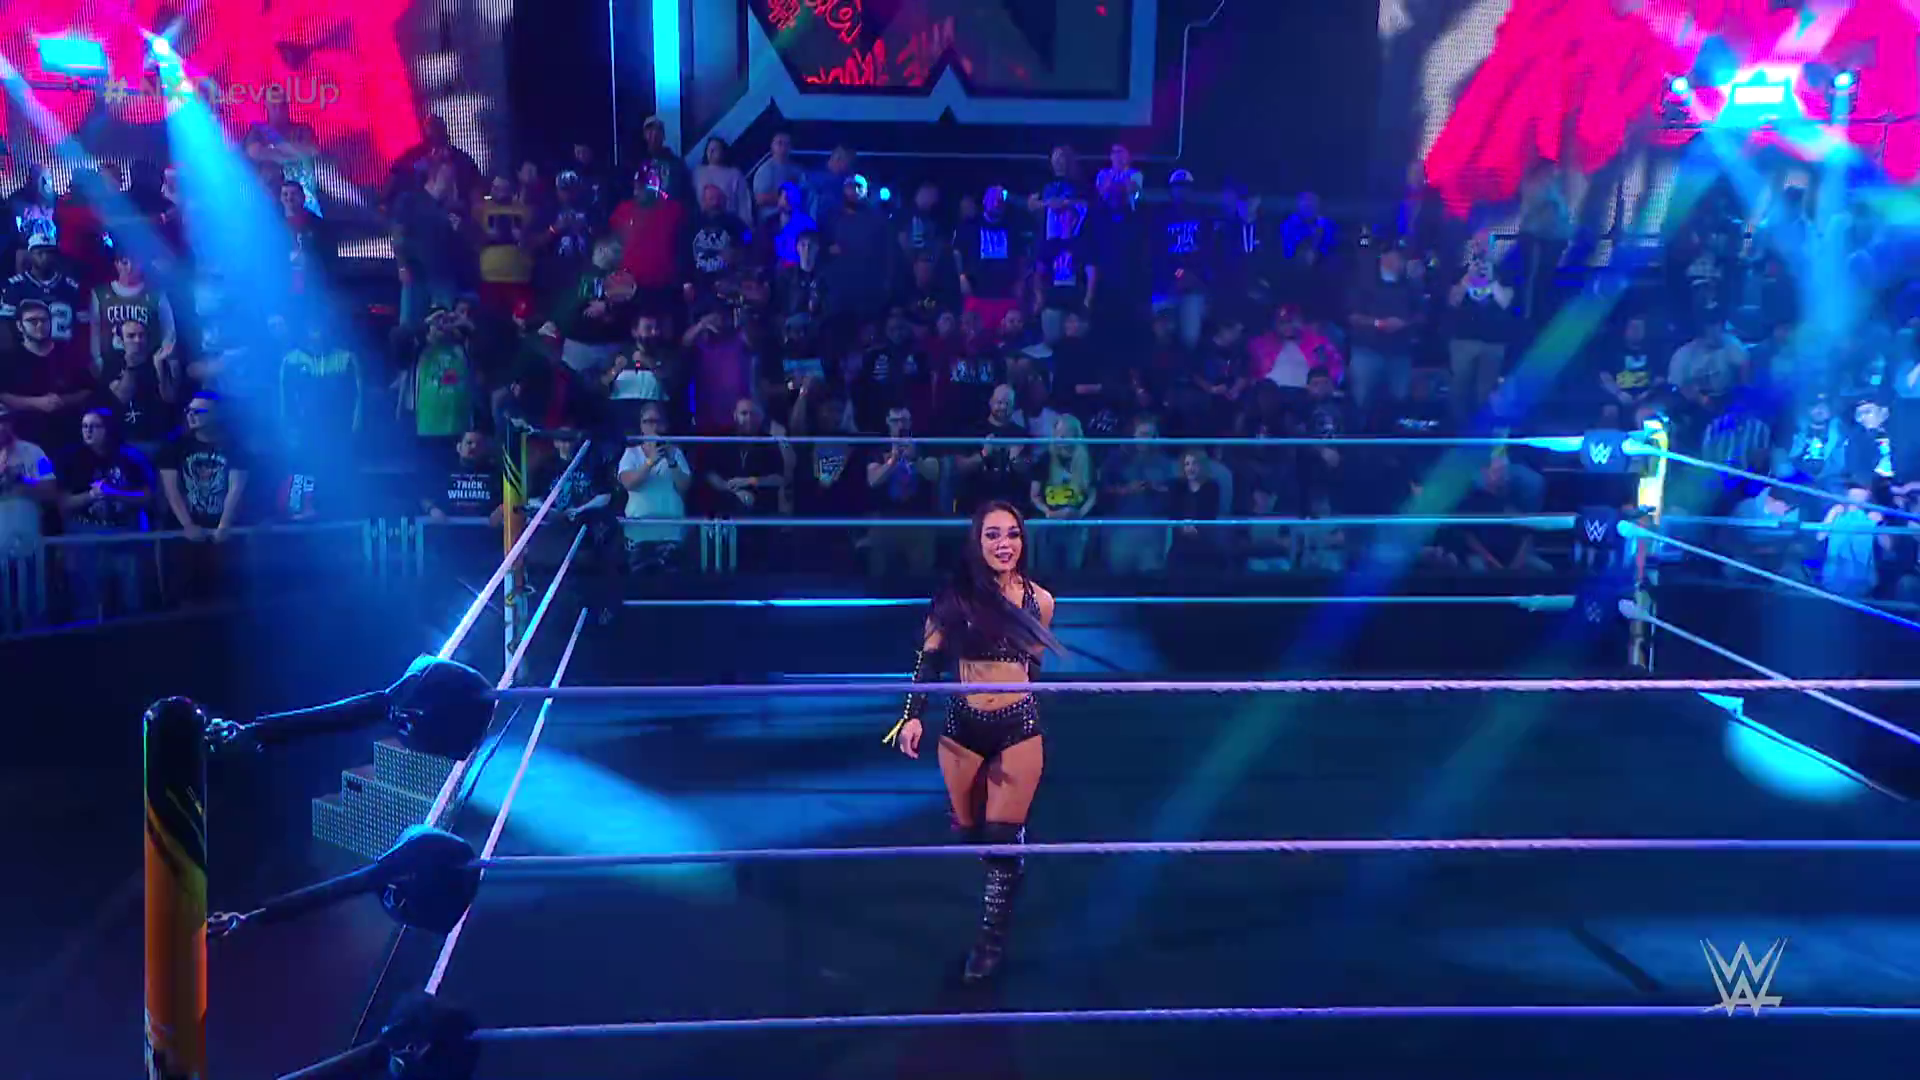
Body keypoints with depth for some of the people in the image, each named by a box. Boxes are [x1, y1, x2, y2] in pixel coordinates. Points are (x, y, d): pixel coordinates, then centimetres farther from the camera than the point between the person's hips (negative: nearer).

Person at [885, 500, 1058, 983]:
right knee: (970, 831, 12)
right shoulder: (957, 594, -4)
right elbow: (929, 658, 1)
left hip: (1019, 726, -1)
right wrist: (914, 715, -9)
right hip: (962, 727, 1)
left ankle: (992, 936, 12)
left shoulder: (1039, 600, 1)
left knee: (1003, 836, -3)